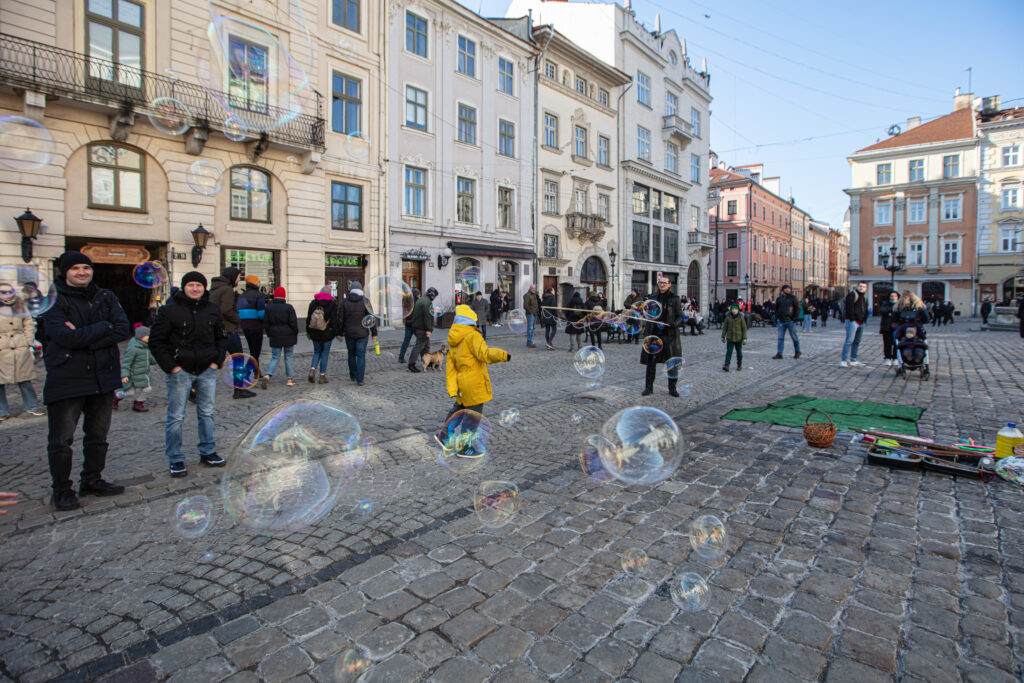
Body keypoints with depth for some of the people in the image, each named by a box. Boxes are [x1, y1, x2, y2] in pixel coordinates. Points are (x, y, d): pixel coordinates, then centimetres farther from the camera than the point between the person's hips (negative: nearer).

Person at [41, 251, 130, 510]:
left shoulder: (105, 297, 8)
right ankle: (62, 490, 16)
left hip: (102, 376, 4)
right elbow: (67, 337, -18)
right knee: (61, 439, 2)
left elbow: (124, 329, -6)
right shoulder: (54, 300, -5)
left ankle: (92, 480, 28)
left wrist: (86, 339, -15)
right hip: (66, 379, -4)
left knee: (98, 435, 14)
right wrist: (104, 327, -10)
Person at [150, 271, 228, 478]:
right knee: (176, 417, 2)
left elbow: (221, 337, 17)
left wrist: (217, 361, 5)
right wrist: (171, 366, -9)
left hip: (207, 370, 4)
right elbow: (156, 341, -3)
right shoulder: (170, 310, -5)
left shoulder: (212, 309, 7)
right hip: (180, 371, -3)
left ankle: (207, 452, 24)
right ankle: (176, 460, 13)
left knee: (206, 413, 12)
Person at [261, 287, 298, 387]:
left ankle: (267, 375, -16)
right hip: (288, 337, -2)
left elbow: (266, 324, 4)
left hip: (275, 337, 2)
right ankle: (289, 379, 13)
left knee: (275, 358, 8)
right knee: (288, 358, 9)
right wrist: (295, 334, 4)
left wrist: (269, 334, 15)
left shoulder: (268, 307, 1)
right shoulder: (289, 307, -8)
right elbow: (293, 323, -10)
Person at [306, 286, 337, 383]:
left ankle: (312, 370, -2)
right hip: (326, 334, -3)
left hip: (314, 333, 3)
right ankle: (322, 376, 8)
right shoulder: (332, 304, -6)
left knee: (317, 352, 18)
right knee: (325, 354, 5)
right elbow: (334, 321, -8)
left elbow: (308, 318, 8)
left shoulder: (313, 303, 5)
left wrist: (308, 331, 16)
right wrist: (335, 333, -2)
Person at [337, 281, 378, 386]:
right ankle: (360, 379, -4)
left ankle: (353, 376, 31)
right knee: (361, 356, 1)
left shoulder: (344, 302, -2)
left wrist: (340, 333, 11)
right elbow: (371, 318, -9)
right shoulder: (365, 301, -7)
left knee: (351, 354, 18)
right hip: (362, 334, -2)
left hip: (349, 333, 2)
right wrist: (374, 333, -2)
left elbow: (340, 319, 0)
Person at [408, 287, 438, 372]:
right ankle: (412, 365, -8)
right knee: (419, 346, -9)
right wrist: (428, 329, -23)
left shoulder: (420, 300, 17)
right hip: (422, 328, -11)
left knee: (426, 346, 18)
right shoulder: (427, 302, -16)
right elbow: (427, 316, -22)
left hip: (418, 326, 11)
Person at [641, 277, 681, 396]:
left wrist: (675, 323, -20)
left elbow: (679, 316, 1)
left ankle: (672, 388, 13)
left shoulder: (674, 299, 3)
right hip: (654, 334, 2)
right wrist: (646, 333, 9)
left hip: (669, 334, -2)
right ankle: (649, 387, 9)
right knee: (651, 361, 1)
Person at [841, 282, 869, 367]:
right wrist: (852, 318, -17)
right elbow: (849, 308, -13)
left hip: (861, 322, 8)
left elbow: (865, 308, 22)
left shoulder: (865, 296, 17)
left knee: (857, 341, 12)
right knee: (849, 340, -15)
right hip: (853, 321, -8)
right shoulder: (852, 295, -7)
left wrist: (865, 318, 11)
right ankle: (843, 361, -16)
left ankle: (853, 360, 20)